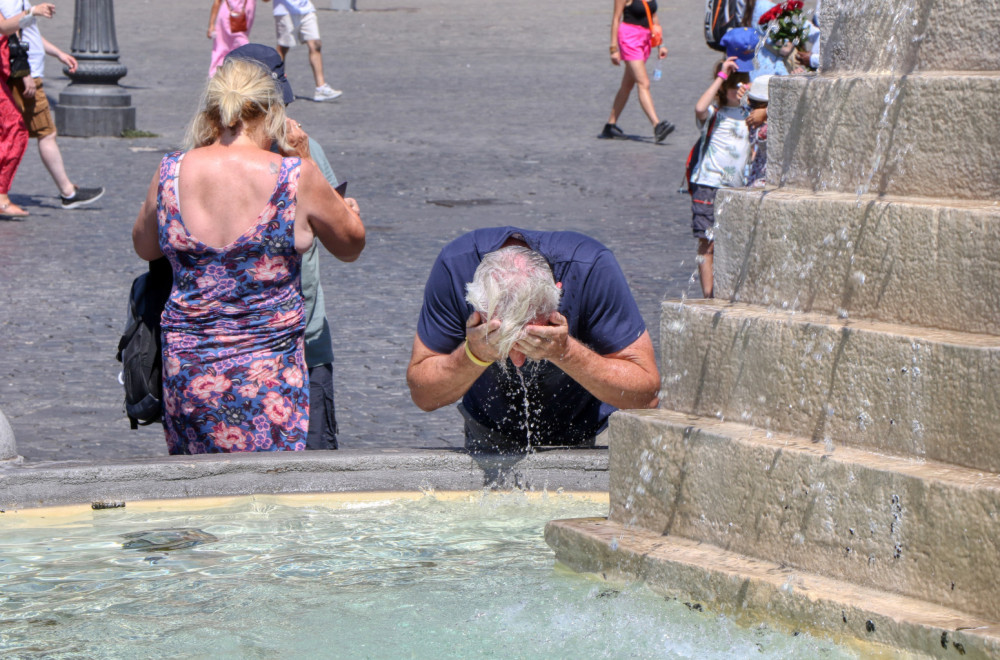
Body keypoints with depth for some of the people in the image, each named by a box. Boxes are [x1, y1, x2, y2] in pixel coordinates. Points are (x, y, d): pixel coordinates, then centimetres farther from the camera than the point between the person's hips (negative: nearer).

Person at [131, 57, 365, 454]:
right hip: (268, 373, -3)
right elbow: (351, 247, 8)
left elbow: (144, 247, 18)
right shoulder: (296, 177, -9)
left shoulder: (172, 173, -2)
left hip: (185, 366, 3)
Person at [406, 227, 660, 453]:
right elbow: (422, 395, -17)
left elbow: (646, 393, -25)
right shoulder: (454, 266, -25)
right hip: (490, 440, 0)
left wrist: (566, 353, -37)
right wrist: (474, 355, -36)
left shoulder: (593, 269, -29)